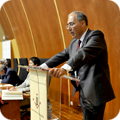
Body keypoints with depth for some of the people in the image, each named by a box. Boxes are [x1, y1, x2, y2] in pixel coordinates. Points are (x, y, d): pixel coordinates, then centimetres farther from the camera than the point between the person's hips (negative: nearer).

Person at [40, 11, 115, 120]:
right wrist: (43, 66, 0)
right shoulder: (74, 42, 14)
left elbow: (84, 53, -31)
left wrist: (65, 68, -45)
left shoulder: (96, 35, -13)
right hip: (82, 91, 8)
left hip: (94, 92, -8)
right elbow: (62, 55, 13)